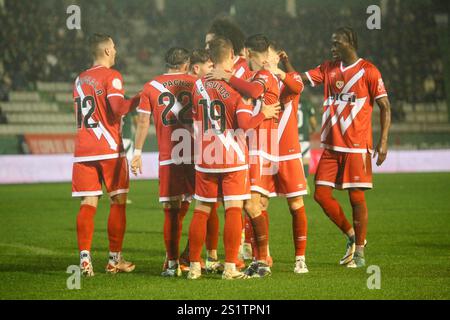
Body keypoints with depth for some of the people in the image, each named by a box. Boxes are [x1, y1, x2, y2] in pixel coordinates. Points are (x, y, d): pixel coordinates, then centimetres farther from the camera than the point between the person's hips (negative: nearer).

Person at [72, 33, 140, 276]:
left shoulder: (79, 80, 16)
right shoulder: (111, 76, -4)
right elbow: (118, 107, -18)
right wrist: (138, 100, -4)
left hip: (83, 150, 5)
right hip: (109, 149, -5)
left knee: (88, 204, 1)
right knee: (118, 201, 6)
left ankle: (84, 256, -11)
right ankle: (115, 259, 6)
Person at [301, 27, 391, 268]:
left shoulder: (368, 71, -6)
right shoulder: (329, 69, 11)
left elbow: (385, 106, -6)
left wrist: (383, 141, -13)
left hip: (357, 146, -6)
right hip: (331, 145, 6)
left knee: (356, 197, -2)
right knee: (321, 194, 3)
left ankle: (359, 253, 8)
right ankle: (351, 235, 21)